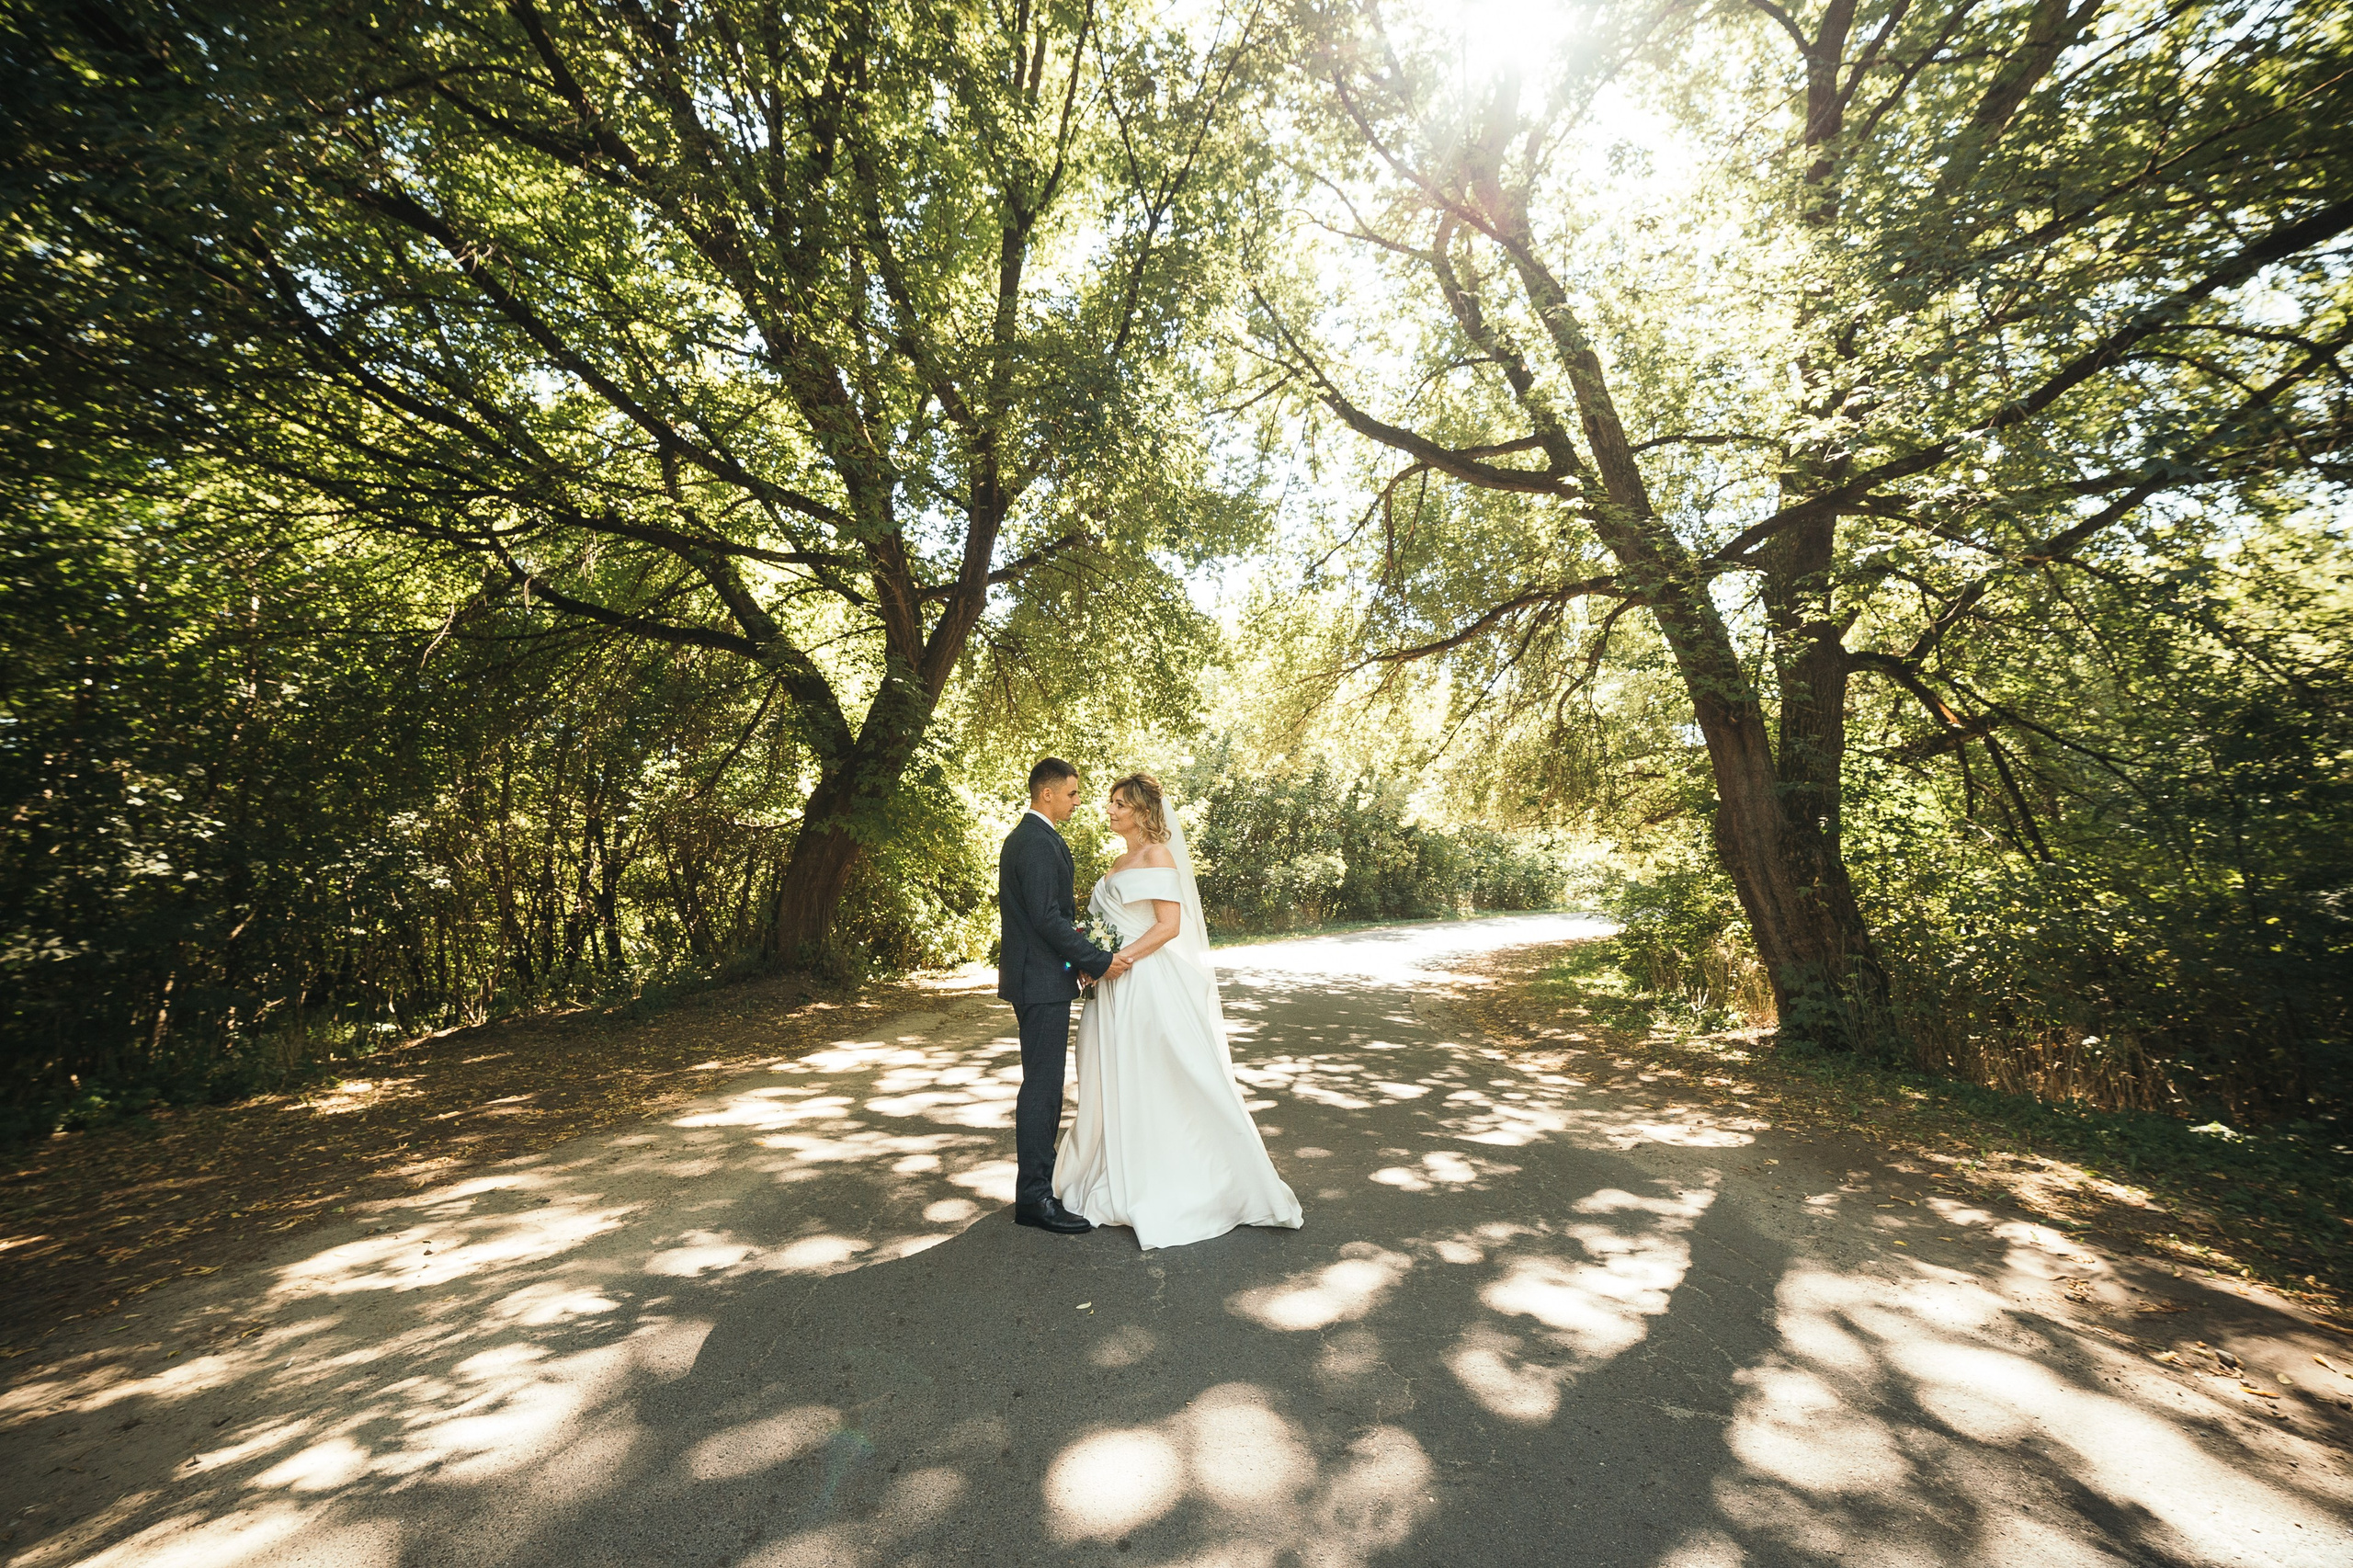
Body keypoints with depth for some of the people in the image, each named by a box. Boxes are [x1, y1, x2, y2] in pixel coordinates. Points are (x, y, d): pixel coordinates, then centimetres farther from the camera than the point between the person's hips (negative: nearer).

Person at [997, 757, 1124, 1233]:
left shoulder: (1024, 837, 15)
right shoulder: (1038, 842, -18)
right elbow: (1047, 918, -24)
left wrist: (1082, 955, 13)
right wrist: (1097, 961, -18)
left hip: (1037, 979, 11)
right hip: (1042, 982, -11)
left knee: (1045, 1084, 20)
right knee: (1041, 1087, -3)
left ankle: (1041, 1174, 33)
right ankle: (1034, 1198, 7)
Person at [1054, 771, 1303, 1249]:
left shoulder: (1157, 855, -9)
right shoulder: (1119, 864, 16)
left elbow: (1170, 925, -17)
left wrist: (1123, 958, -20)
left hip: (1150, 984, -8)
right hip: (1118, 986, 9)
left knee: (1165, 1081, 0)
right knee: (1119, 1083, 13)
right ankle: (1124, 1180, 27)